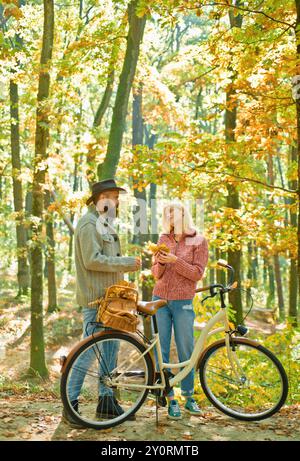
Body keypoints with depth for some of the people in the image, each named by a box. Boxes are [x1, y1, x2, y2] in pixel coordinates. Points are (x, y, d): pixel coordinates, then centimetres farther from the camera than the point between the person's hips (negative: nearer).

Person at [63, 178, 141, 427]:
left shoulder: (104, 224, 19)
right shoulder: (89, 224, -13)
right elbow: (92, 260, -21)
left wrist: (128, 264, 7)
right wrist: (127, 263, -17)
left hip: (109, 297, 10)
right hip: (95, 297, -10)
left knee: (110, 348, 12)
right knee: (90, 349, -8)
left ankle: (107, 401, 22)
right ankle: (70, 404, 1)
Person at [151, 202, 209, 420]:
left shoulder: (199, 241, 0)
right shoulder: (164, 239, 10)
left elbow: (197, 273, -7)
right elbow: (156, 273, 11)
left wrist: (175, 261, -17)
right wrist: (160, 263, -10)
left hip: (183, 302, -3)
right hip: (160, 299, 3)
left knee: (186, 351, 4)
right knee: (161, 350, 1)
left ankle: (189, 397, 19)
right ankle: (170, 399, 9)